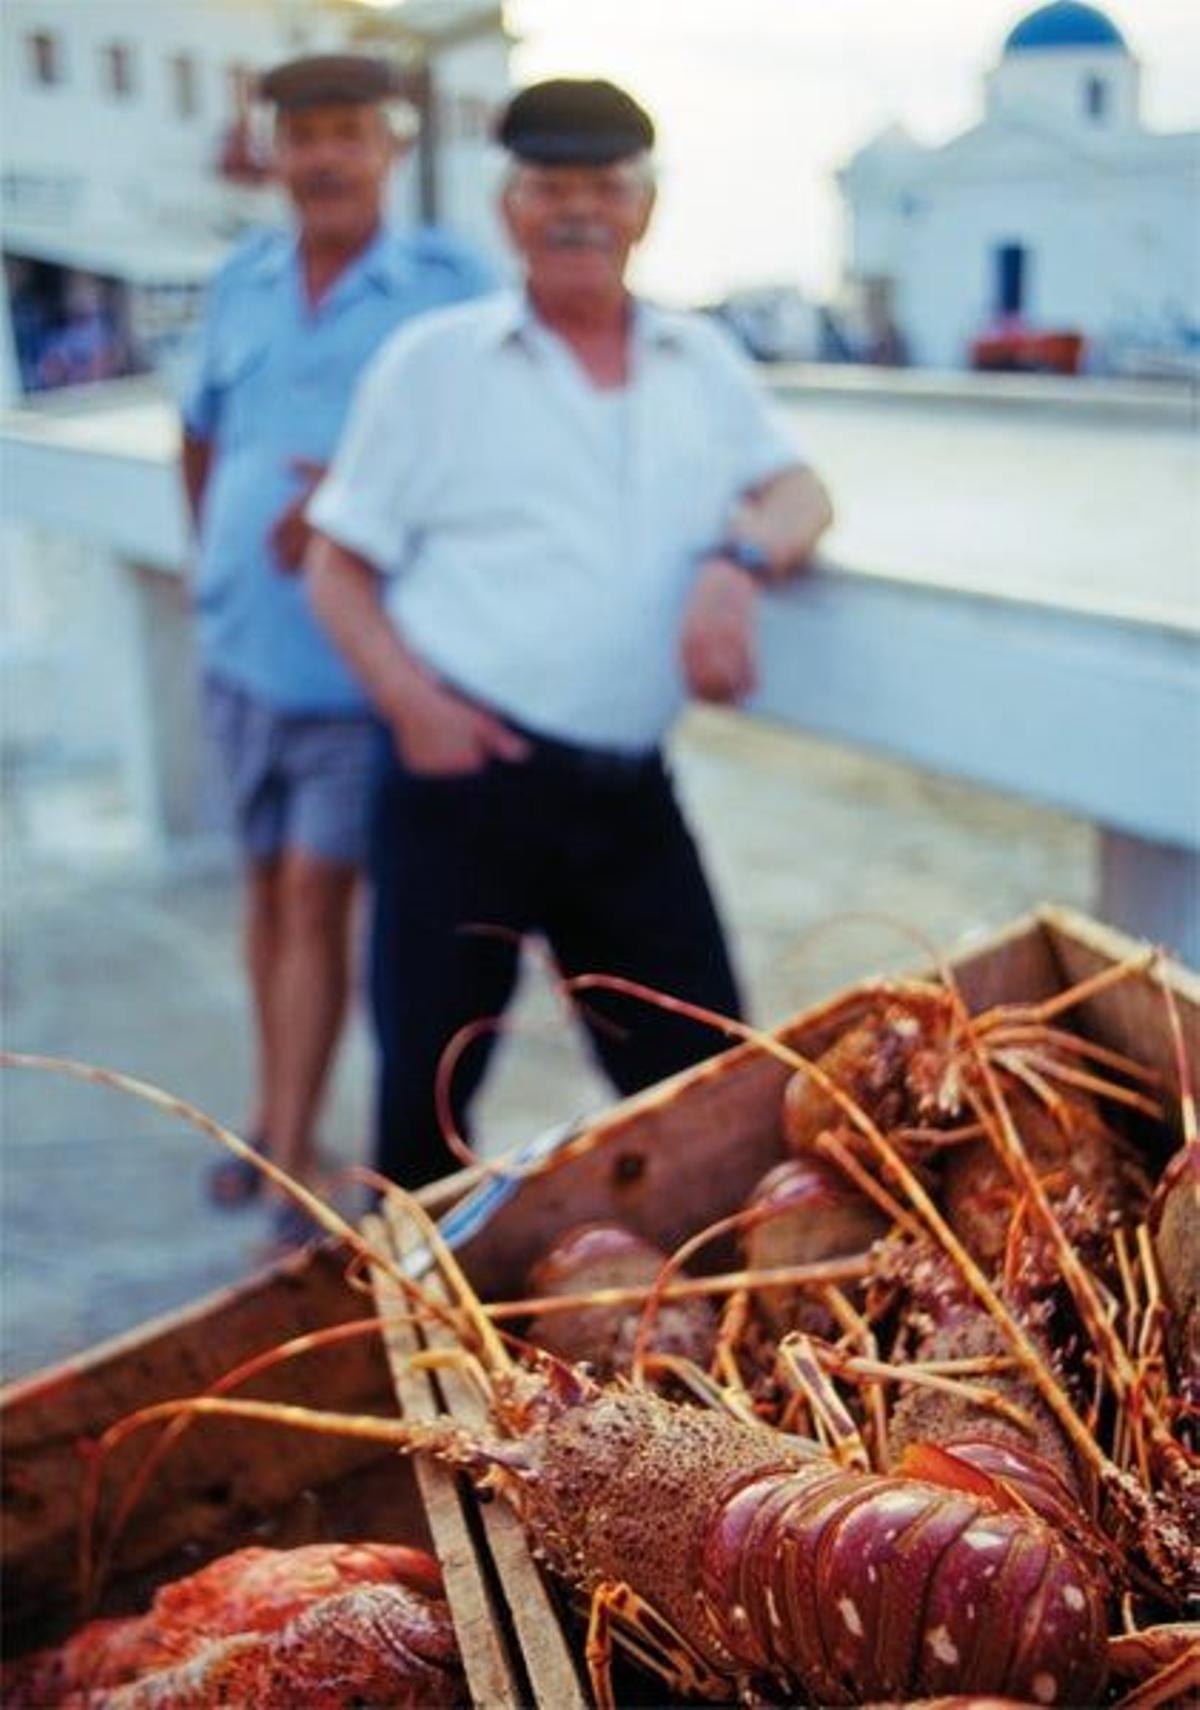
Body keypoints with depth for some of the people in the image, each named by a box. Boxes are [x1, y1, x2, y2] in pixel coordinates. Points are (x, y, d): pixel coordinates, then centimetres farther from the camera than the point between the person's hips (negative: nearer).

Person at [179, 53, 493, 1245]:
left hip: (362, 659, -5)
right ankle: (273, 1112, 32)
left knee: (316, 897, -4)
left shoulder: (449, 284, -6)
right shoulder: (241, 283, 8)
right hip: (243, 645, 5)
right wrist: (217, 557, 12)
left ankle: (294, 1157, 7)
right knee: (268, 882, 15)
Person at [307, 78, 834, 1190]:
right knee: (427, 1081, 6)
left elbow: (798, 493, 12)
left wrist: (740, 560, -11)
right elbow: (338, 566, 4)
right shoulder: (435, 359, 5)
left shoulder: (698, 358, 16)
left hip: (627, 793, 3)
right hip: (465, 772, -3)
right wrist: (411, 700, -13)